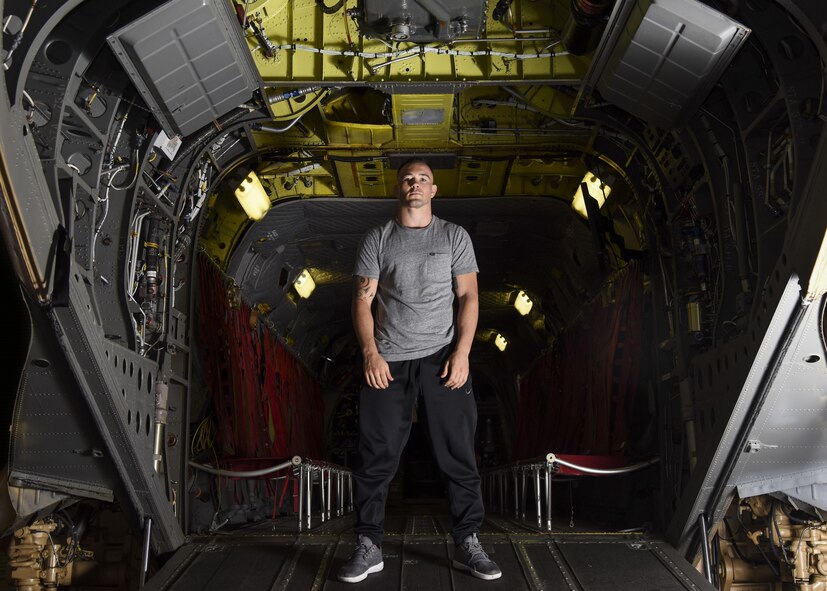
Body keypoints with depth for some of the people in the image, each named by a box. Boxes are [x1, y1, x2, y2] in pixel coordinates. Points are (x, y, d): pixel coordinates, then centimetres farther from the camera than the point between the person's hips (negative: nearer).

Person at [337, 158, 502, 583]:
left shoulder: (454, 236, 10)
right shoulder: (377, 239, 9)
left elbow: (468, 297, 4)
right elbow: (362, 300, 4)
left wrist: (462, 352, -9)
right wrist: (370, 353, -9)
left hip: (442, 356, 0)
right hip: (387, 360, 0)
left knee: (458, 454, 1)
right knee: (377, 457, 2)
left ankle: (467, 544, 13)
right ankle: (368, 548, 12)